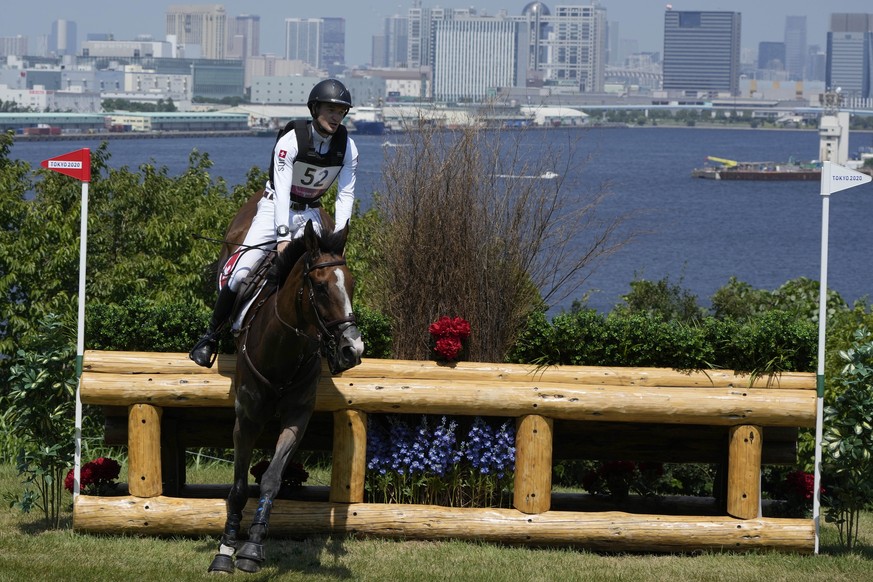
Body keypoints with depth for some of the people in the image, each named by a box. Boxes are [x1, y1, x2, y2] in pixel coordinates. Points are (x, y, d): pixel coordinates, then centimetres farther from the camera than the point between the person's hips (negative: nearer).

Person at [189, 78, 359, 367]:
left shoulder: (347, 147, -8)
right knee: (238, 274, -15)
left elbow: (346, 194, -7)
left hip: (310, 213, 4)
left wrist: (338, 235, -21)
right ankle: (210, 337, 1)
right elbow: (281, 190, -27)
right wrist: (283, 235, -37)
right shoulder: (291, 140, -21)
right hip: (276, 209, -4)